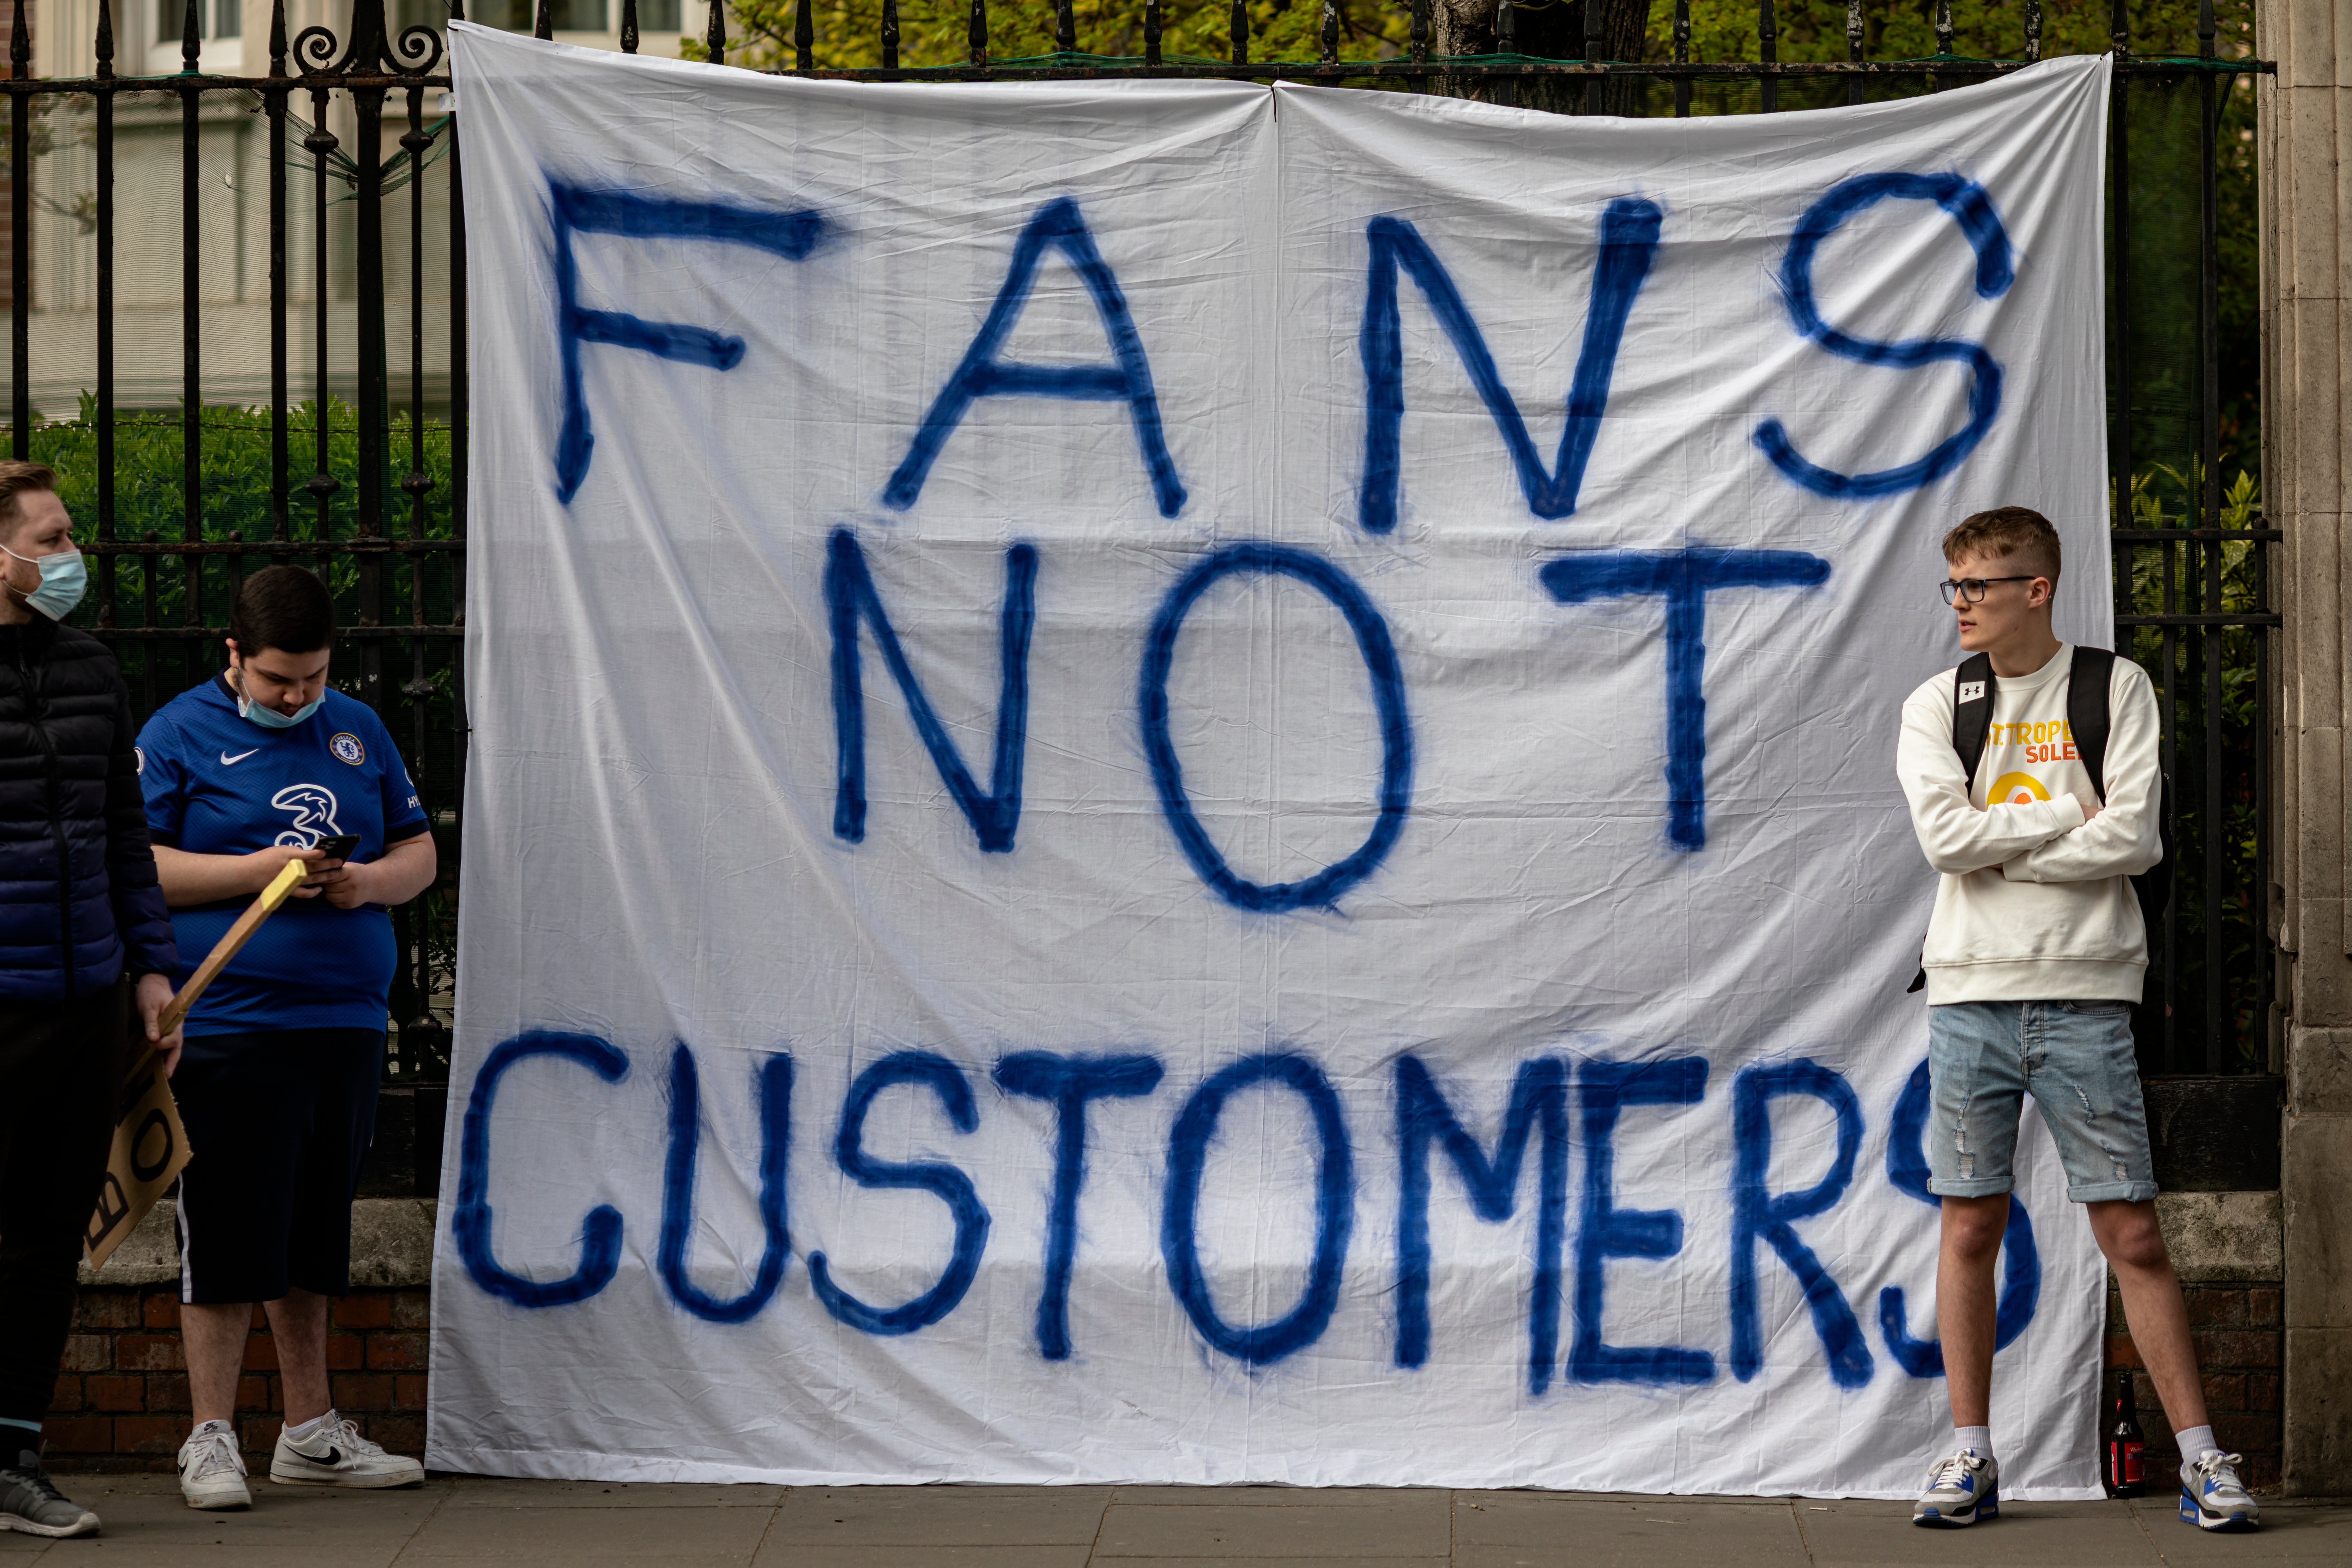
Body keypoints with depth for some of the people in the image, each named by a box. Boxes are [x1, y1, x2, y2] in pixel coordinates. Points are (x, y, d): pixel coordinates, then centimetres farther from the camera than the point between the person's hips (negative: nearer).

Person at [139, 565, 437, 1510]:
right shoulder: (180, 734, 0)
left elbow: (419, 851, 20)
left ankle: (311, 1434, 19)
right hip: (227, 1025, -5)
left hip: (344, 1019, 5)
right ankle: (211, 1441, 3)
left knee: (312, 1233, 12)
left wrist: (369, 882, -3)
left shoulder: (356, 731, 16)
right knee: (226, 1236, -4)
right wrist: (258, 872, -15)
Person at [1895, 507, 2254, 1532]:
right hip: (1971, 994, 2)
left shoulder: (2116, 689, 3)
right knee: (1970, 1226, 3)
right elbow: (1944, 835, -7)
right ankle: (1971, 1458, 10)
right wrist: (2070, 816, -7)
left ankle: (2200, 1458, 3)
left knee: (2131, 1234, -2)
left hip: (2083, 995, -2)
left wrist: (1998, 849, -7)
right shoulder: (1936, 707, 9)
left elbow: (2134, 839, -8)